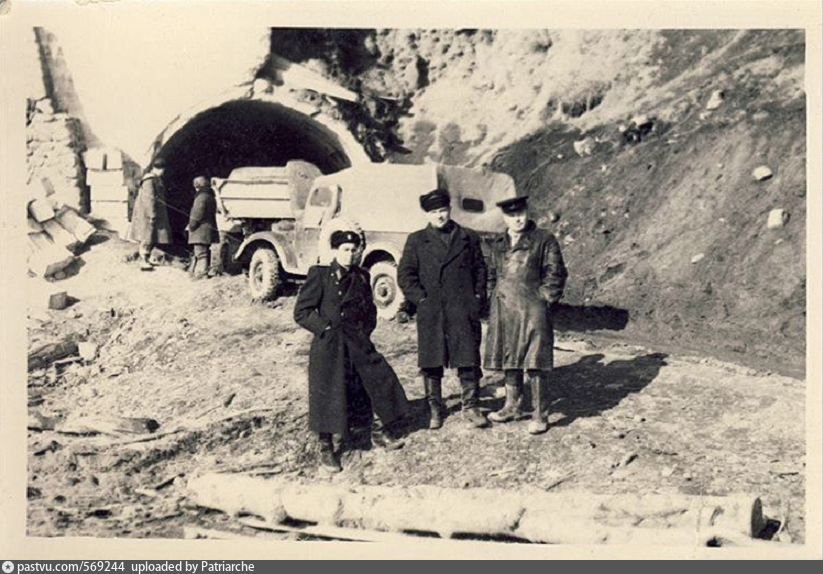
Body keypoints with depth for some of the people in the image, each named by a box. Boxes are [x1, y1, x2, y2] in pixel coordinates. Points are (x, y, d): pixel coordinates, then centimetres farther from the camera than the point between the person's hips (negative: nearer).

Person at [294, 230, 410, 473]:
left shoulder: (362, 276, 9)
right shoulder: (320, 275, -6)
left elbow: (370, 309, 22)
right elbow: (301, 312, -7)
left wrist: (365, 331, 8)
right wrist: (326, 328, -11)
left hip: (359, 343, 5)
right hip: (329, 346, -5)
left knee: (381, 381, 7)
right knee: (329, 394, -2)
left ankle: (380, 432, 28)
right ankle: (326, 449, 13)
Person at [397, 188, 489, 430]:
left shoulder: (469, 238, 10)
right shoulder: (416, 241, 7)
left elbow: (480, 270, 13)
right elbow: (405, 274, 3)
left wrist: (478, 298, 3)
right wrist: (420, 299, -6)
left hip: (464, 311, 1)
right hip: (431, 313, 0)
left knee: (469, 361, 1)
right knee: (431, 364, 4)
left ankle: (470, 406, 13)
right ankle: (434, 408, 16)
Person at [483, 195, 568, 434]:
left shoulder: (544, 240, -2)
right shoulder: (498, 243, 12)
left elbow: (555, 274, -1)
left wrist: (546, 298, -7)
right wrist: (495, 299, 12)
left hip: (532, 310, -5)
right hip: (504, 312, 5)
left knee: (535, 363, -5)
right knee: (509, 361, 13)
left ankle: (540, 415, 4)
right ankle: (514, 406, 28)